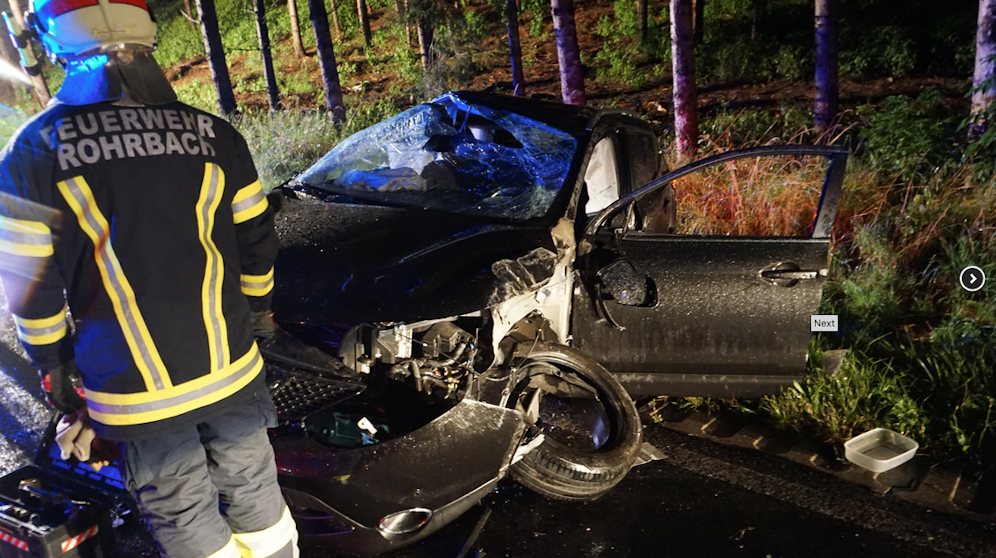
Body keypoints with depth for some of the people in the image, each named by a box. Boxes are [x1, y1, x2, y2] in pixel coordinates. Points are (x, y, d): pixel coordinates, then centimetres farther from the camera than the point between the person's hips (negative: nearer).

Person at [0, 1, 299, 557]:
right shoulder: (215, 135, -3)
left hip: (134, 388, -2)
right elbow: (256, 242, 4)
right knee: (253, 491, 20)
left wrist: (54, 364, 10)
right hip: (231, 369, 2)